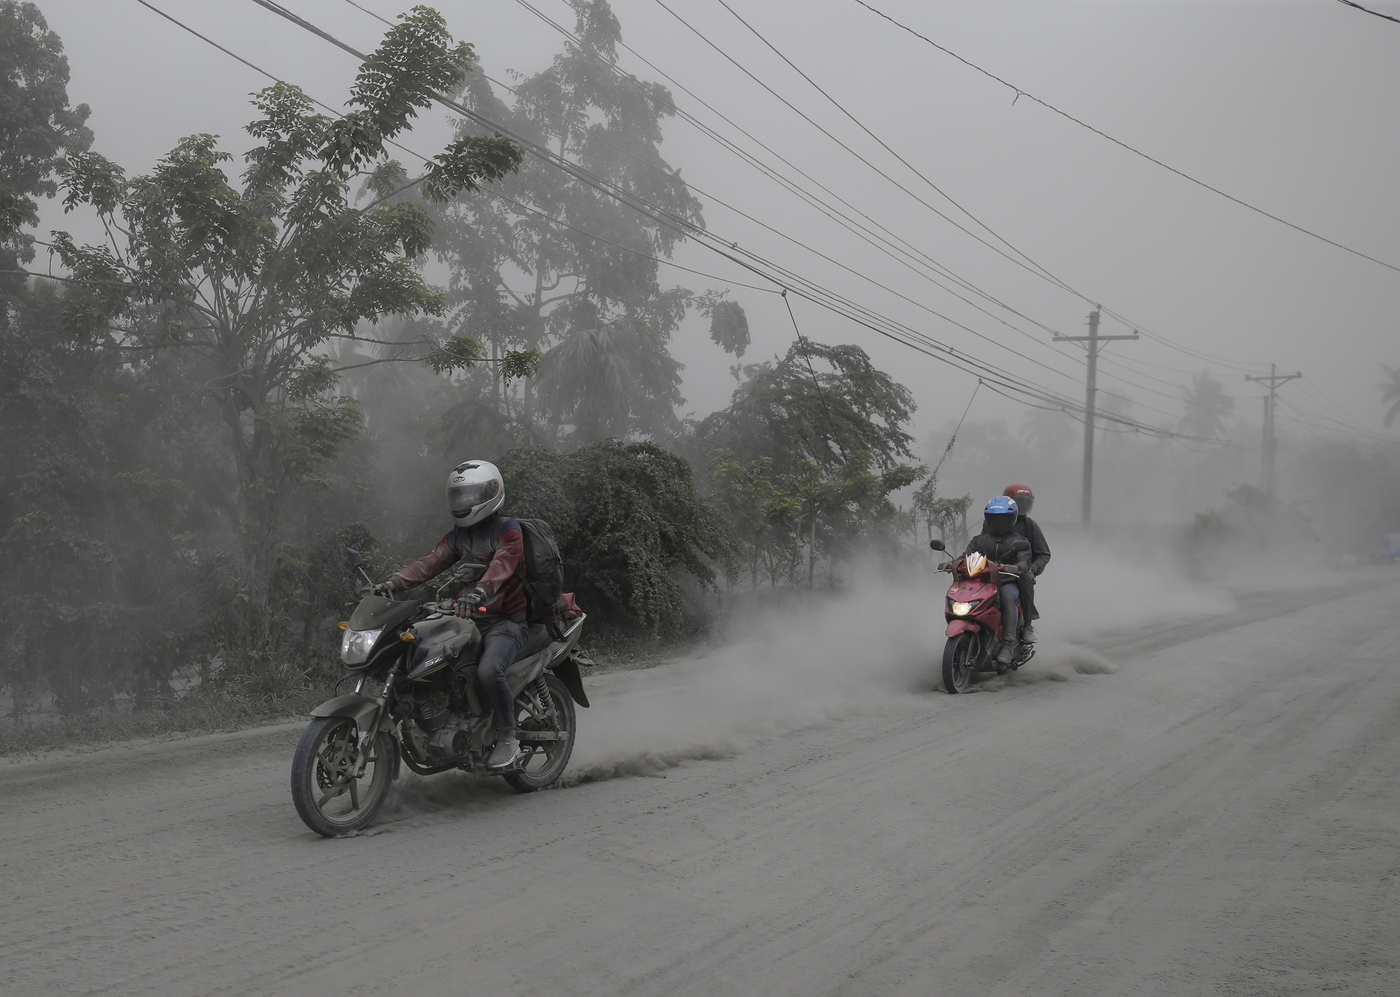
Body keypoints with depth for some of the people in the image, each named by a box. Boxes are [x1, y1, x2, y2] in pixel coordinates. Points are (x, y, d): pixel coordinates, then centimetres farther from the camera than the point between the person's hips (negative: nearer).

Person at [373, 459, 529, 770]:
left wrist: (479, 592, -48)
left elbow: (502, 565, -28)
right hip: (469, 619, 8)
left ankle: (508, 738, -16)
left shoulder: (508, 530, -8)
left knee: (489, 670, -33)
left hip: (507, 620, -8)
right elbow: (431, 561, 3)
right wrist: (393, 582, -15)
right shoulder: (459, 534, 16)